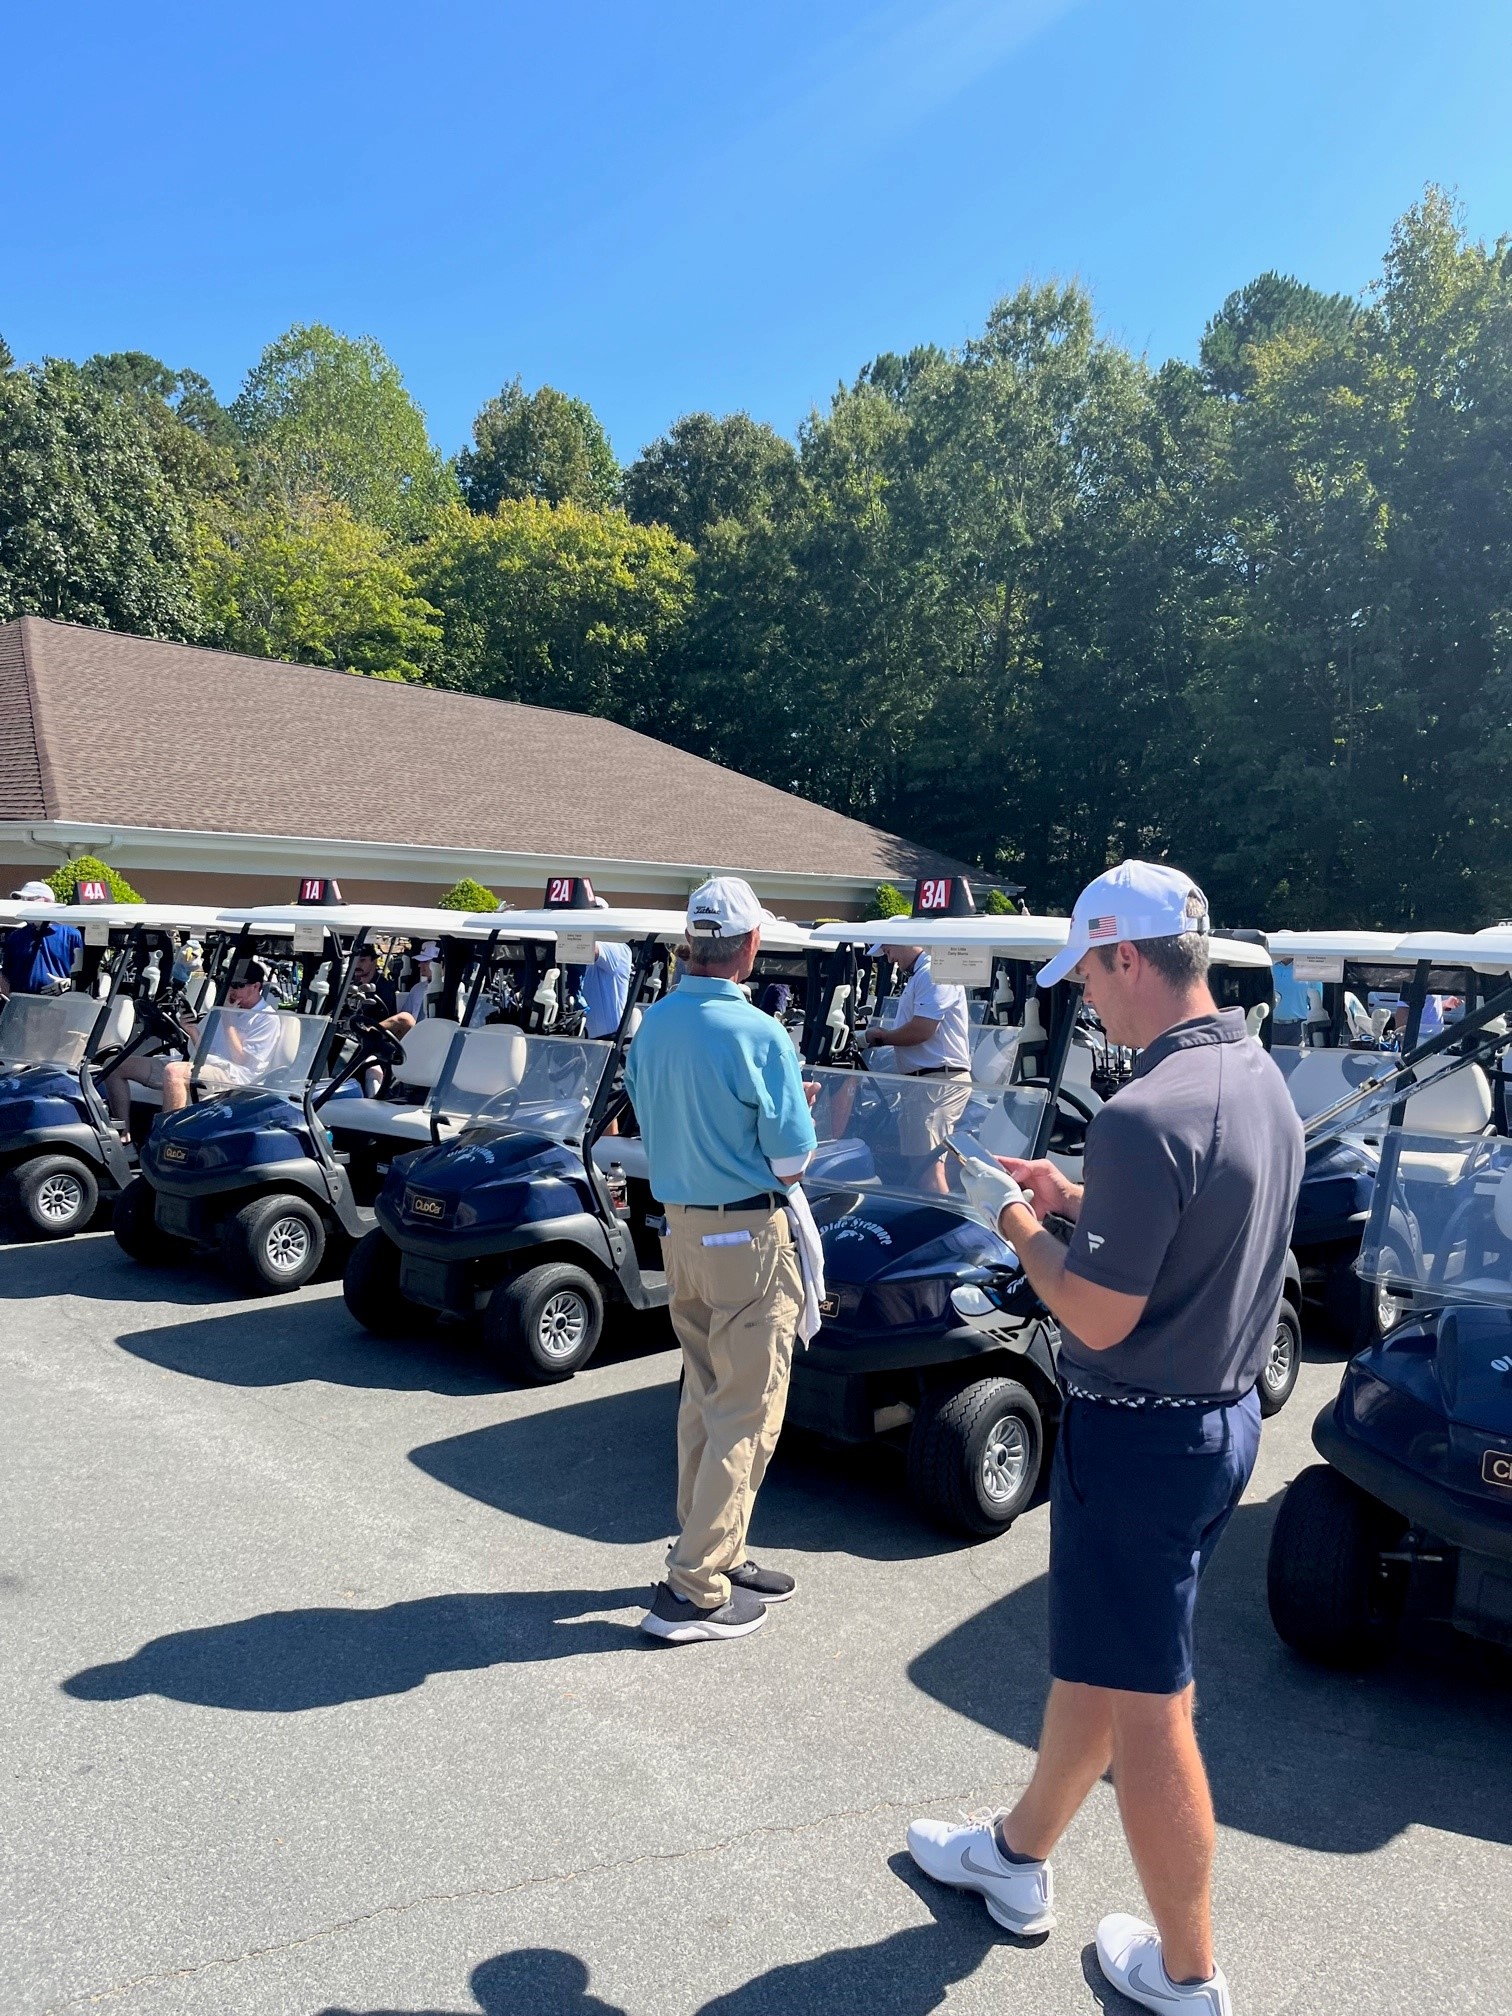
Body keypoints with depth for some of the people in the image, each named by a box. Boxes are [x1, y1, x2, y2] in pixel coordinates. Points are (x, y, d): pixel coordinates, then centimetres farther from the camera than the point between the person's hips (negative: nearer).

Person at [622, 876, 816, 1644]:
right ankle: (695, 1589, 6)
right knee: (746, 1414, 2)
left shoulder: (651, 1025, 2)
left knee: (704, 1398, 19)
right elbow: (791, 1162, -15)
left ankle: (713, 1553, 30)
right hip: (748, 1235, -7)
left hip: (679, 1225, 8)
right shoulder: (760, 1036, -20)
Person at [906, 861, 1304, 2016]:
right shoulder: (1263, 1084, 4)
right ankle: (1020, 1855, 43)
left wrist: (1019, 1222, -8)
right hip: (1227, 1414, 10)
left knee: (1145, 1704, 8)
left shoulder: (1147, 1113, -27)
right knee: (1093, 1657, 23)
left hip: (1140, 1435, -10)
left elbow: (1099, 1318, -24)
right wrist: (1076, 1200, 11)